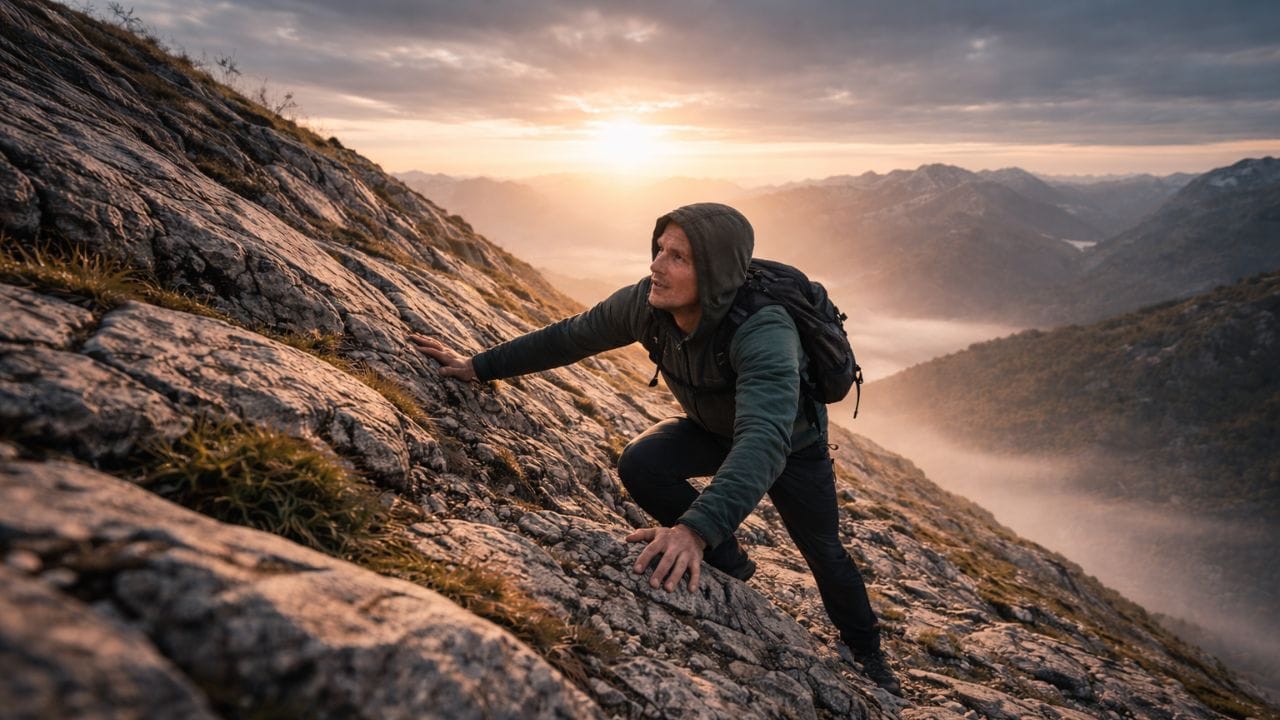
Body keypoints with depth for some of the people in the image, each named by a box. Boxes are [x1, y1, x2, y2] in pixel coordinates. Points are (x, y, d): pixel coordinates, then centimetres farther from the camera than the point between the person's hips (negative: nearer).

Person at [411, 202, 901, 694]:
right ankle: (727, 566, 2)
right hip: (711, 429, 4)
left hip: (792, 440, -3)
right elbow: (568, 337, -12)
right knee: (640, 466, -23)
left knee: (823, 552, 9)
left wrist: (697, 529, -72)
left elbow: (763, 441, -59)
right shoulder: (644, 304, -29)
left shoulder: (764, 331, -46)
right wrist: (480, 367, -8)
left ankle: (867, 655, 41)